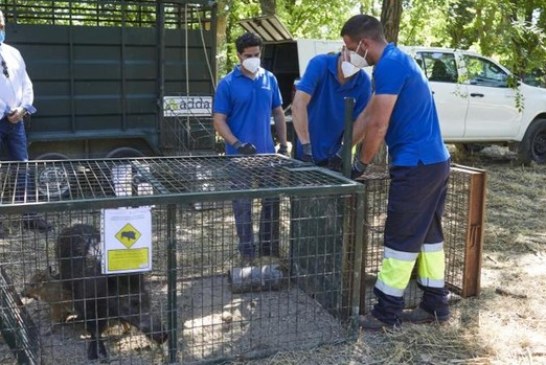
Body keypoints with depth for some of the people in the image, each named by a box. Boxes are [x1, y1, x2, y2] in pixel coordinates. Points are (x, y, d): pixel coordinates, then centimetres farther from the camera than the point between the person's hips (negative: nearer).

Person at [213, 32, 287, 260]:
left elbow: (278, 113, 12)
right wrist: (237, 144, -21)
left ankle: (270, 247, 27)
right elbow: (219, 121, -8)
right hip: (240, 154, -4)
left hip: (267, 152, 4)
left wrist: (283, 145, 6)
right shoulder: (228, 83, -7)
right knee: (243, 204, 6)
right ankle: (247, 251, 18)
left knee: (272, 201, 11)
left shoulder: (270, 79, 5)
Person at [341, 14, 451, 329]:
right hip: (435, 161, 10)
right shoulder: (398, 60, 17)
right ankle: (435, 305, 23)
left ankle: (387, 312, 9)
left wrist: (361, 164, -5)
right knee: (429, 233, 14)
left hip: (415, 165, -10)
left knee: (401, 239, -1)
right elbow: (367, 115, 20)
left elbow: (378, 125, -18)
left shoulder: (389, 66, -16)